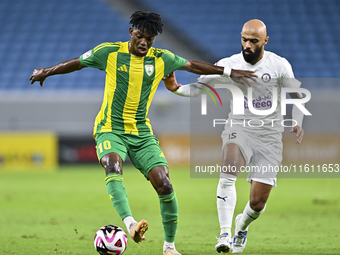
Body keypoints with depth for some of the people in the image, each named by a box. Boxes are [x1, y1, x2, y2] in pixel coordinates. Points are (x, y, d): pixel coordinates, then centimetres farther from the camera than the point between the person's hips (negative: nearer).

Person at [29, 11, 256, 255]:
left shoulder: (161, 59, 4)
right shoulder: (109, 52, -2)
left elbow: (193, 65, 15)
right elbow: (77, 63, 11)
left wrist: (229, 72, 18)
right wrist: (46, 71, 17)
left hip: (142, 133, 3)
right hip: (110, 130, -3)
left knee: (164, 184, -11)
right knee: (113, 165, -35)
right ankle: (130, 223, -53)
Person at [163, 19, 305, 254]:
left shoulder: (279, 66, -4)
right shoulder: (228, 65, -4)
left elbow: (296, 97, 6)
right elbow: (198, 88, -6)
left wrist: (298, 123, -12)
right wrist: (176, 88, -26)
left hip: (269, 136, 0)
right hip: (239, 129, 0)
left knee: (258, 202, -2)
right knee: (228, 172, -32)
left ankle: (242, 225, 34)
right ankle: (225, 234, -32)